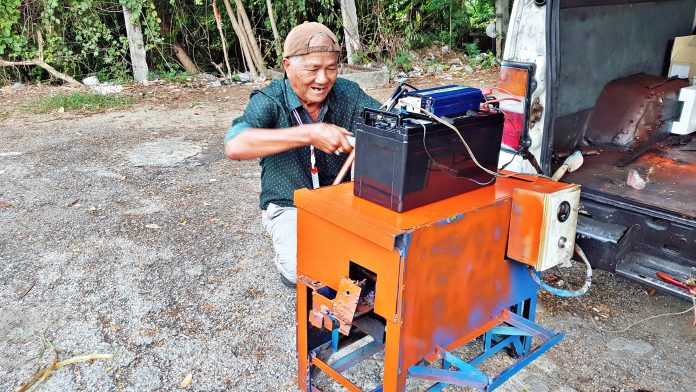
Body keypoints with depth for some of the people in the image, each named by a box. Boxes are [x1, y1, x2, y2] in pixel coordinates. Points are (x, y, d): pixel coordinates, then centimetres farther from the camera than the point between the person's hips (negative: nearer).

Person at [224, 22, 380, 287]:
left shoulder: (348, 94, -5)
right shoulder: (269, 101, -16)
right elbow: (234, 146, -34)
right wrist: (309, 133, -42)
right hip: (289, 207, -3)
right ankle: (287, 260, 9)